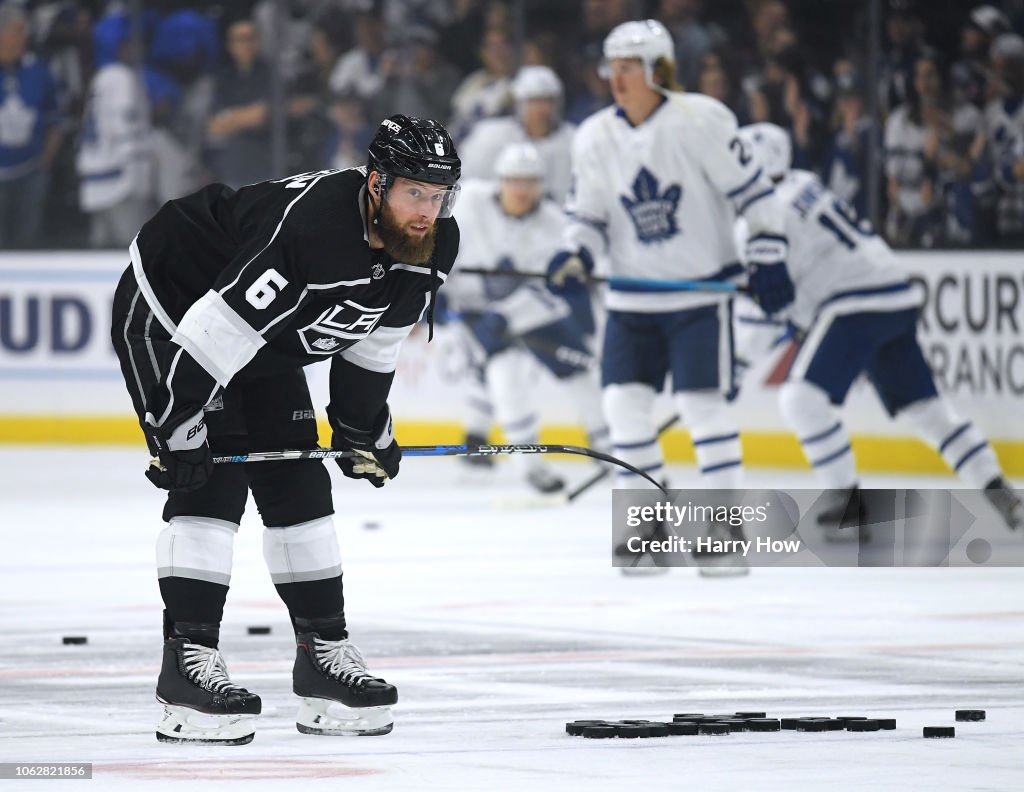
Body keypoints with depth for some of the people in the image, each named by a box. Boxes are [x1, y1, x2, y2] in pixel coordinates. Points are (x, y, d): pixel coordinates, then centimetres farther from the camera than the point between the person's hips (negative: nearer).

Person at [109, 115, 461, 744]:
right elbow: (213, 329, -37)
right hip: (171, 314, -8)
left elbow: (374, 339, 8)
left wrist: (366, 430, 16)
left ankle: (324, 652, 14)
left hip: (267, 346, 8)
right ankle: (188, 659, -16)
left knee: (298, 484, 6)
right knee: (212, 483, -17)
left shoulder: (431, 249, -12)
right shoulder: (306, 227, -39)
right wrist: (179, 431, -34)